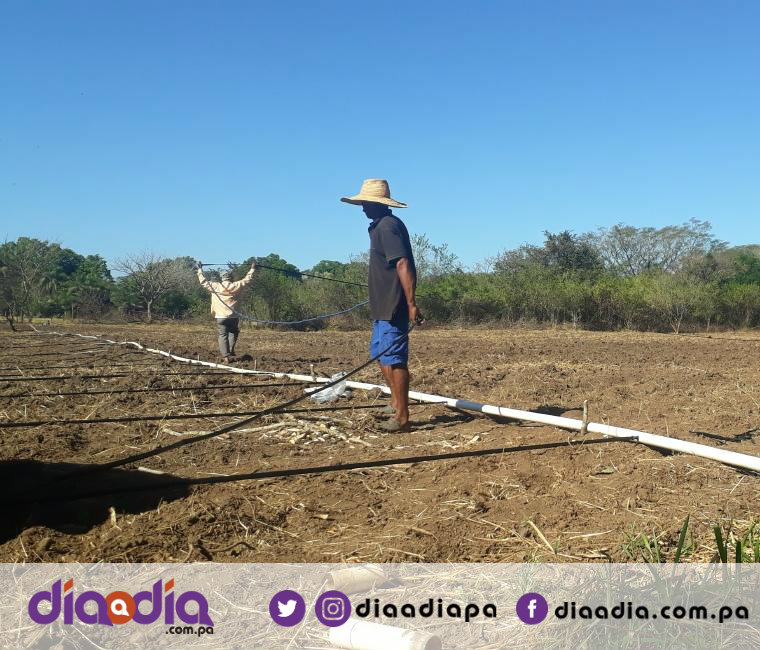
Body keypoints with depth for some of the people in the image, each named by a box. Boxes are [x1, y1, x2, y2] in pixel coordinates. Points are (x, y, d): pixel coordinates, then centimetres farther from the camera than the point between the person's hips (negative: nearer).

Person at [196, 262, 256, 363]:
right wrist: (252, 269, 27)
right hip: (233, 316, 0)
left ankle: (225, 356, -4)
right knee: (233, 334, 18)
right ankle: (230, 352, 9)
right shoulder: (236, 286, 2)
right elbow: (247, 279, 14)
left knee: (223, 336, 3)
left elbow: (204, 282, 13)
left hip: (221, 317, 0)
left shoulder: (215, 286, 2)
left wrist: (200, 270, 26)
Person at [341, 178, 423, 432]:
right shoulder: (380, 225, 17)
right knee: (380, 353, 19)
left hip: (393, 306, -11)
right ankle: (396, 402, 31)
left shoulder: (388, 226, -15)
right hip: (382, 306, 11)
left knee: (394, 358, -7)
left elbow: (403, 264, -24)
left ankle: (402, 417, -1)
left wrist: (411, 303, -29)